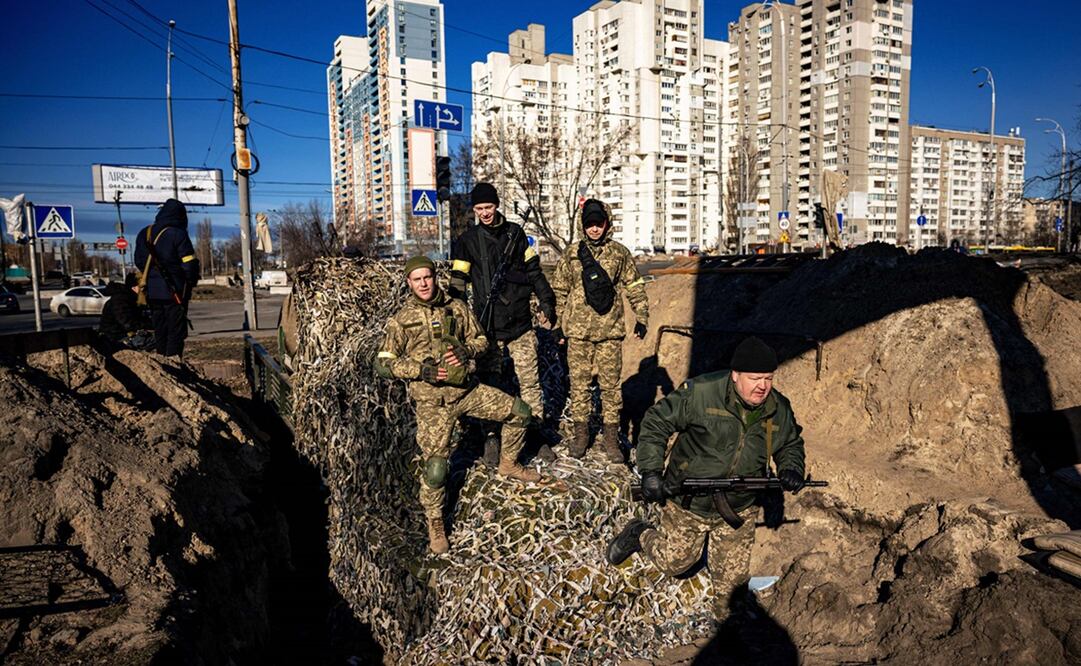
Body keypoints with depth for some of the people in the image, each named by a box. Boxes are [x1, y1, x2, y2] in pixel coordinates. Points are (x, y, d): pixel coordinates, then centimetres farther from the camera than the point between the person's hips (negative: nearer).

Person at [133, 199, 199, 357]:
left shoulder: (144, 234, 8)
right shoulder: (177, 234, -13)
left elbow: (139, 262, 14)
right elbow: (189, 264, -14)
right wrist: (191, 282, 3)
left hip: (152, 292, 6)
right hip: (174, 293, -6)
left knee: (159, 331, 14)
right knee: (176, 332, -2)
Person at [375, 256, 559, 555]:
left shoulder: (457, 307, 4)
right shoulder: (402, 320, -4)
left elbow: (481, 339, 12)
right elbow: (382, 364, -2)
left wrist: (467, 350, -11)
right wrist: (420, 369, -16)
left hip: (467, 388, 4)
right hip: (434, 400, -4)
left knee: (520, 412, 5)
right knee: (435, 466, -10)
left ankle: (508, 464, 29)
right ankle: (434, 522, 15)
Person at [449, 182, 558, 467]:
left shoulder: (515, 233, 8)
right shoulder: (468, 240, 2)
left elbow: (533, 270, 13)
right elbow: (457, 284, -1)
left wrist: (546, 301, 10)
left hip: (519, 321, 2)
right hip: (487, 325, -1)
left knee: (530, 380, 5)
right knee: (489, 382, 5)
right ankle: (491, 437, 17)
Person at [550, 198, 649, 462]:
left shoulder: (620, 253, 4)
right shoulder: (571, 254, 5)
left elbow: (635, 287, 10)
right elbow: (559, 290, 11)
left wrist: (641, 317, 6)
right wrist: (559, 322, 10)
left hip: (610, 330, 0)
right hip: (578, 330, 1)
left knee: (610, 384, 3)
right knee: (579, 383, 6)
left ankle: (611, 437, 13)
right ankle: (581, 433, 19)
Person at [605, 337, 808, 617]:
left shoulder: (779, 409, -7)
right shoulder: (699, 393, -24)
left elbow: (791, 444, 13)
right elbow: (656, 422, -16)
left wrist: (791, 468, -10)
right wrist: (650, 471, -23)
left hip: (738, 510, 4)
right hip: (687, 503, -3)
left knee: (733, 577, 14)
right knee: (674, 562, 15)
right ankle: (639, 534, 44)